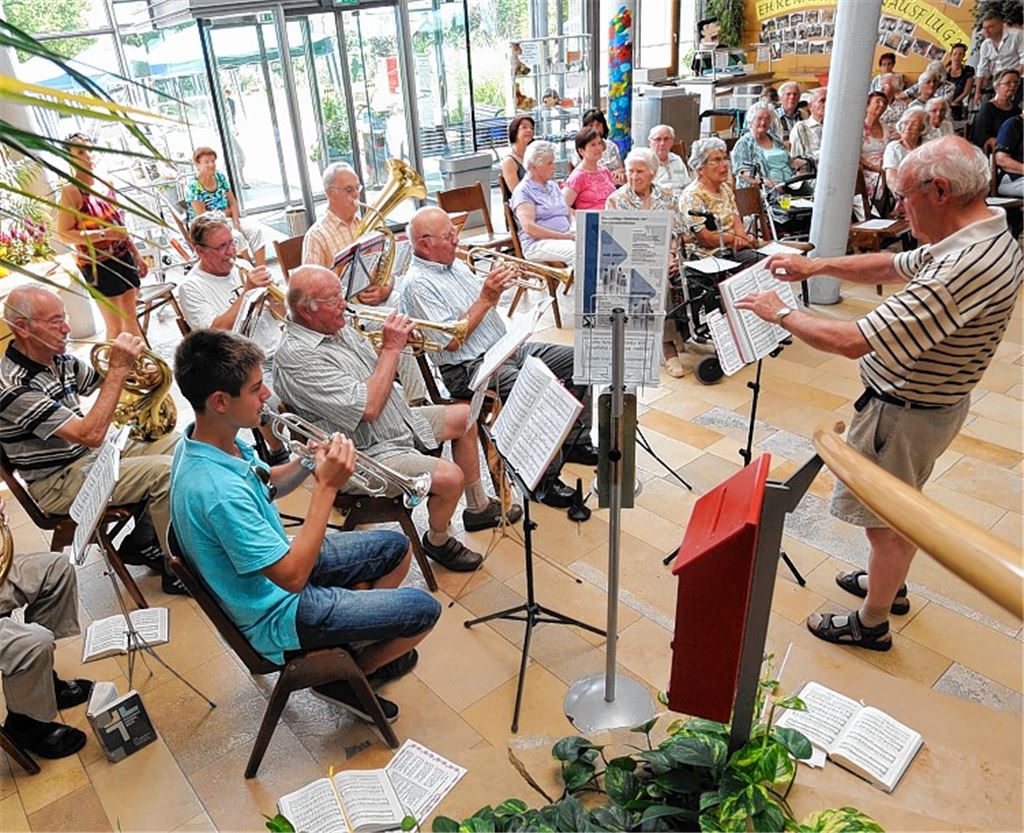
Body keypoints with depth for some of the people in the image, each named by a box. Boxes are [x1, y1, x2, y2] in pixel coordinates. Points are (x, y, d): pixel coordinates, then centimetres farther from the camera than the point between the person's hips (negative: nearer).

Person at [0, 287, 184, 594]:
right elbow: (90, 434, -32)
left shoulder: (59, 359, 1)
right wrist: (118, 369, -30)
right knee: (164, 471, -24)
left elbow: (101, 383, 19)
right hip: (60, 483, -9)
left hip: (91, 454, 9)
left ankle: (142, 542, 11)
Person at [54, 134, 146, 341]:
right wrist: (104, 233, -23)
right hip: (98, 265, -7)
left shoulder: (105, 184, 9)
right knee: (115, 327, -4)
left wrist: (137, 256, 17)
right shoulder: (72, 191, -12)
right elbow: (63, 234, -18)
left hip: (123, 258, 7)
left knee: (131, 317, 15)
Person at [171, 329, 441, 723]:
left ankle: (354, 642, 27)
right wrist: (326, 486, -31)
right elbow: (292, 577, -32)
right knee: (423, 609, -4)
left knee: (396, 548, 16)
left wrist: (307, 463, -11)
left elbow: (267, 484, 10)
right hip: (278, 612, -9)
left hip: (279, 565, 9)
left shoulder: (207, 440, -8)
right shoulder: (216, 490, -38)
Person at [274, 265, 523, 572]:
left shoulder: (337, 326, 3)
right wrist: (391, 348, -21)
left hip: (400, 422, 10)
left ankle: (478, 508, 30)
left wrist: (394, 345, -6)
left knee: (465, 416, 16)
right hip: (367, 455, -10)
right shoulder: (297, 356, -26)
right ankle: (438, 541, 7)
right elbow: (368, 407, -31)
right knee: (449, 476, -25)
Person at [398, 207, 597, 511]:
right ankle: (545, 479, -16)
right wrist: (486, 298, -19)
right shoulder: (418, 284, -14)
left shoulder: (455, 264, 14)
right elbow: (453, 341, -21)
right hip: (469, 368, -9)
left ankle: (575, 442, 15)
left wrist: (496, 287, 4)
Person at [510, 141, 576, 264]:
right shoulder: (523, 191, -1)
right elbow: (529, 227, -13)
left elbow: (570, 213, 26)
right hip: (538, 243, -7)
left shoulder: (553, 186, 24)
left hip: (566, 238, 7)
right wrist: (563, 236, -16)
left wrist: (574, 230, 1)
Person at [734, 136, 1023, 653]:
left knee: (885, 521, 9)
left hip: (904, 413, -10)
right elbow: (891, 266, 12)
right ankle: (889, 584, 50)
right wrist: (817, 266, 2)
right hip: (931, 400, 10)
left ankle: (871, 624, 30)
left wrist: (781, 313, -22)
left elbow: (853, 341, -36)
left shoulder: (963, 268, -34)